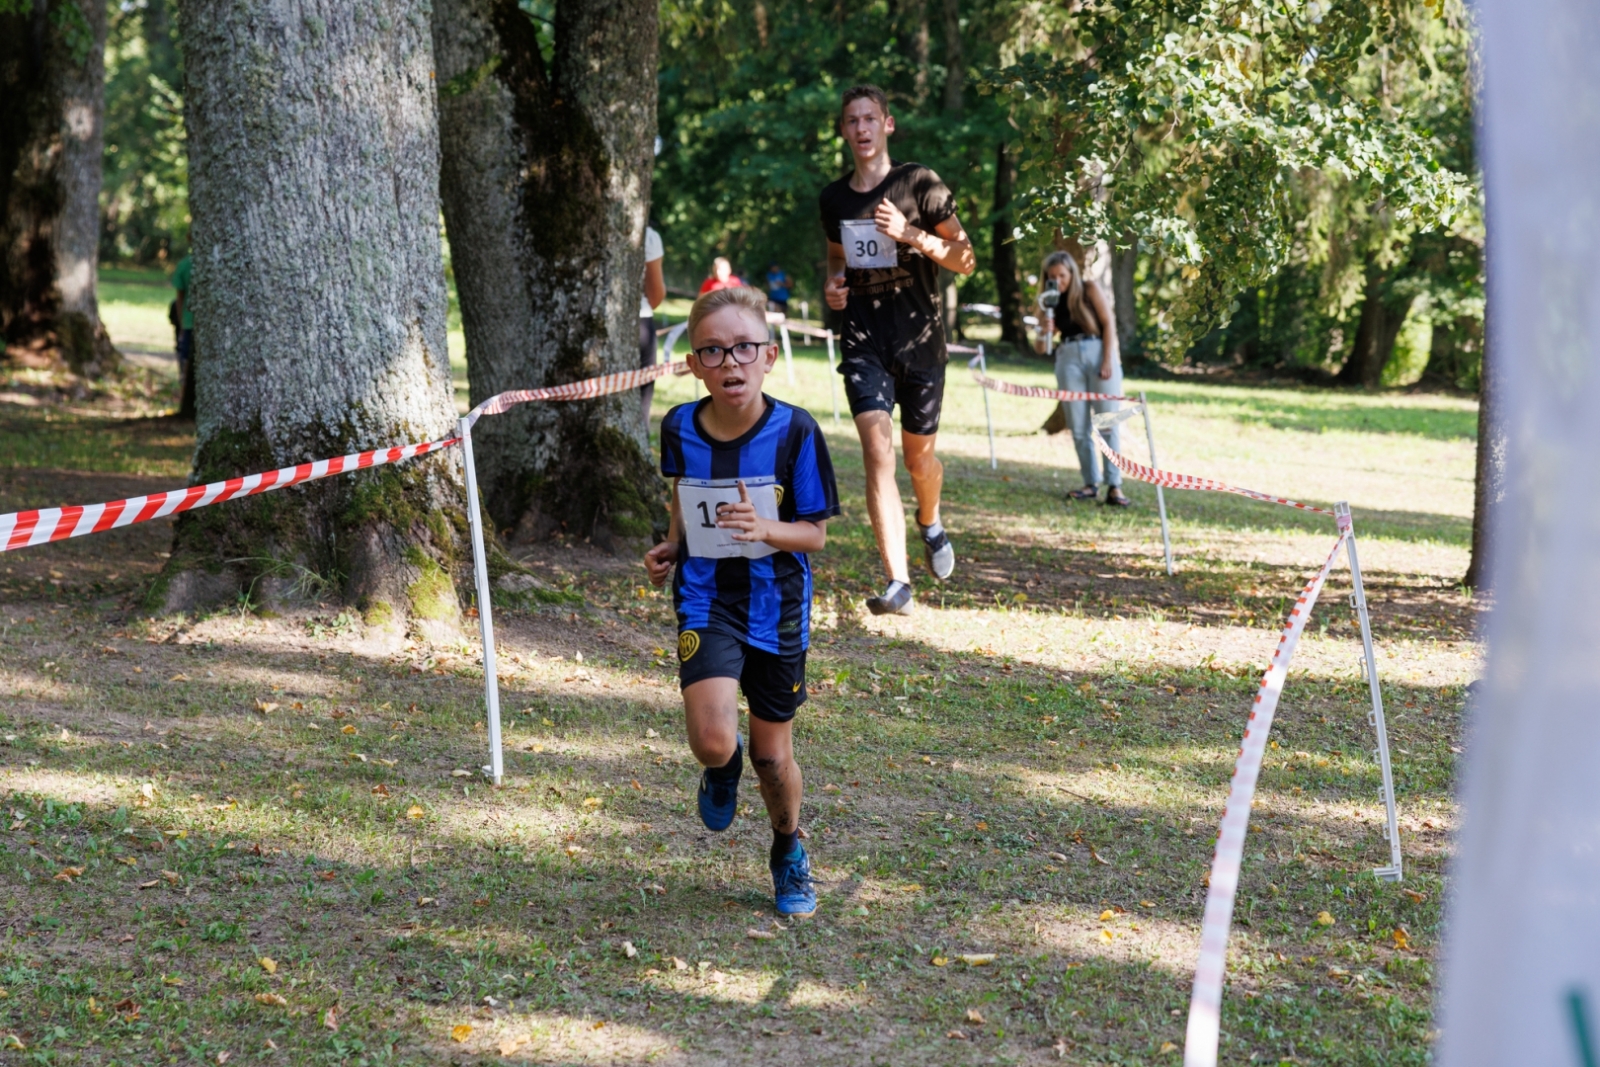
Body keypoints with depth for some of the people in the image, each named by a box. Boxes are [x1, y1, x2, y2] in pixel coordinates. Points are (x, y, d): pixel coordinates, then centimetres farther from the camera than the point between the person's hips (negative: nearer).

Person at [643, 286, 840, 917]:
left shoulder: (794, 431, -15)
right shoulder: (679, 428, -7)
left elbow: (815, 533, -9)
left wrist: (765, 530, -28)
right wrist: (673, 545, 0)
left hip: (776, 606, -1)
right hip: (706, 598, 1)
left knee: (772, 756, 9)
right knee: (712, 741, -20)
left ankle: (789, 852, 39)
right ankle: (723, 767, 19)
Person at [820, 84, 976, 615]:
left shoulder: (920, 184, -3)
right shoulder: (834, 198, 9)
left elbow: (965, 259, -3)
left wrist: (910, 234, -17)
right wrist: (833, 285, 6)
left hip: (920, 338, -2)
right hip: (864, 341, 2)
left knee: (918, 454, 10)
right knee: (877, 450, -15)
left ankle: (930, 525, 47)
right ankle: (898, 583, -20)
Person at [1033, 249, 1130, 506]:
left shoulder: (1089, 289, 4)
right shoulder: (1049, 302, 12)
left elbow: (1108, 323, -2)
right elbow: (1040, 348, 11)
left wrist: (1108, 360, -12)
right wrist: (1044, 332, -11)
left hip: (1098, 352, -3)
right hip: (1068, 357, 3)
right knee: (1079, 427, 0)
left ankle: (1114, 486, -13)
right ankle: (1091, 483, 6)